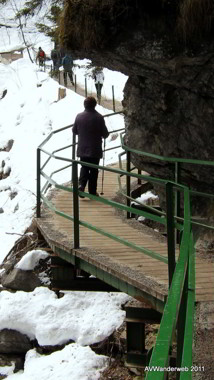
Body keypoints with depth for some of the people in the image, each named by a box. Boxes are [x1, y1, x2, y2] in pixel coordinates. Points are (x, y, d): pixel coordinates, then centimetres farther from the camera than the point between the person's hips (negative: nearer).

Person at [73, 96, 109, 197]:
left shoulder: (79, 116, -4)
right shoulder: (99, 117, -12)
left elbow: (74, 131, 8)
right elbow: (105, 134, -7)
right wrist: (100, 135, 16)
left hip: (82, 149, 2)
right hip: (95, 149, -2)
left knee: (84, 167, 17)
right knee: (94, 170, 8)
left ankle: (81, 184, -7)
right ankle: (92, 192, 11)